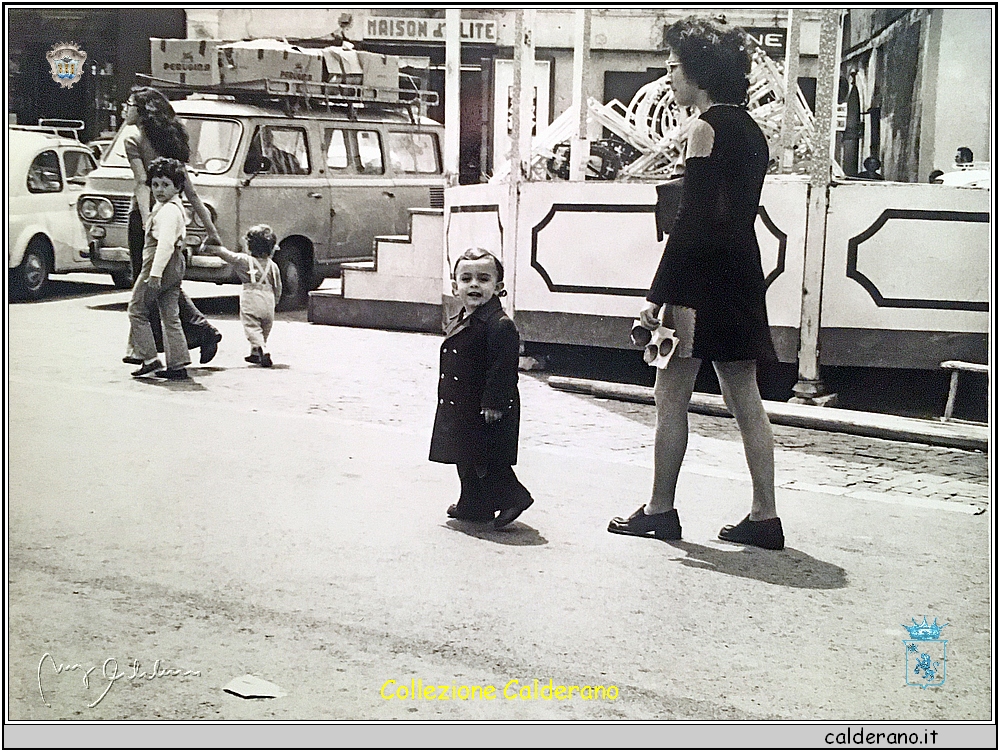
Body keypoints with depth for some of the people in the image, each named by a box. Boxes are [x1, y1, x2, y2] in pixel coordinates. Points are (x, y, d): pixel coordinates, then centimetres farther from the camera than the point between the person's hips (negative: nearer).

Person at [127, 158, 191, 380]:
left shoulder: (168, 211, -16)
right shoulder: (176, 207, 17)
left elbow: (165, 243, -25)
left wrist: (155, 272, -29)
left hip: (160, 265, -10)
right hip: (175, 266, 10)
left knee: (137, 310, 1)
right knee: (170, 316, 8)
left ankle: (149, 359, -1)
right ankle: (178, 365, 6)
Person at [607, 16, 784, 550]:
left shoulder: (707, 127, -11)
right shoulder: (749, 130, 16)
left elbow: (690, 221, -17)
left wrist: (658, 295, -16)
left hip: (703, 277, -9)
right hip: (743, 273, 9)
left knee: (671, 395, 1)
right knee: (745, 399, 9)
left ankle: (660, 510, 8)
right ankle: (764, 516, 11)